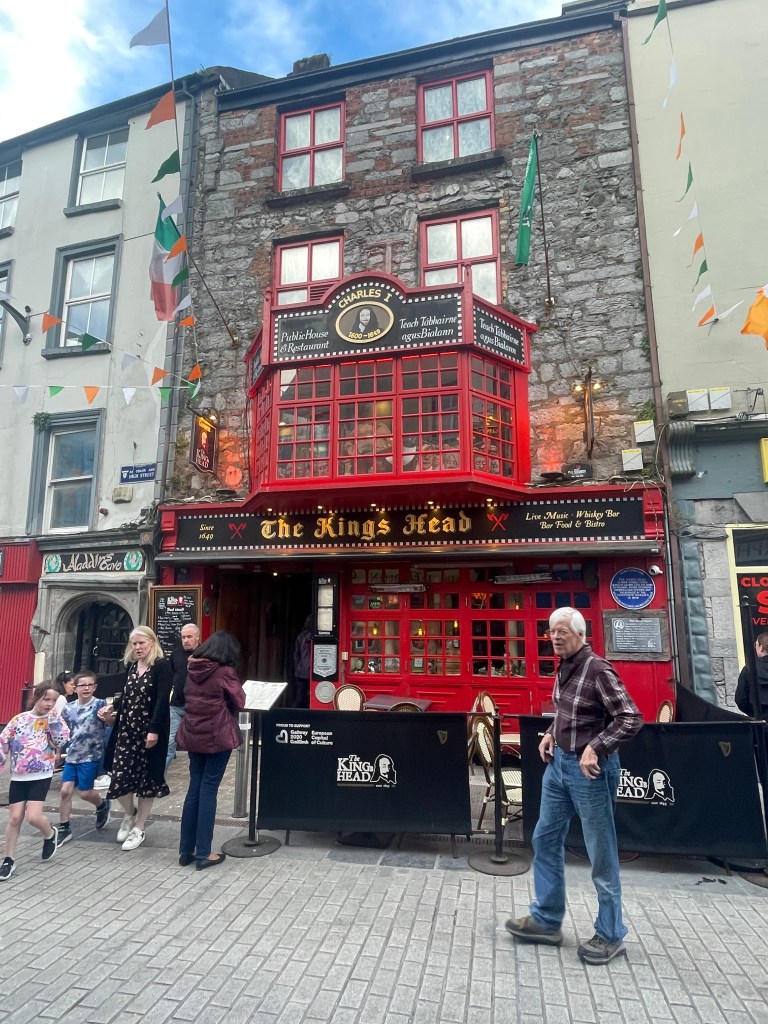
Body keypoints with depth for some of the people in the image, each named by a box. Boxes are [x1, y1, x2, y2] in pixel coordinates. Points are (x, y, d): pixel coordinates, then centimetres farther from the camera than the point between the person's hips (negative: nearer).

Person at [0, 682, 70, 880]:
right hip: (18, 777, 2)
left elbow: (62, 742, -13)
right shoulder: (19, 719, 2)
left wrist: (53, 721, -18)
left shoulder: (55, 720, 0)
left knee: (33, 816, -11)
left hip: (41, 776, -2)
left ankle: (49, 835, 20)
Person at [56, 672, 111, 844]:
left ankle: (102, 805, 31)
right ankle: (63, 828, 15)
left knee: (85, 792, 0)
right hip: (71, 756, 4)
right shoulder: (68, 709, 4)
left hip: (91, 756, -4)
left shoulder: (99, 704, -9)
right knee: (65, 791, 0)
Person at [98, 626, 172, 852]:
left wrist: (154, 730, -23)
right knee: (119, 775, 2)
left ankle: (138, 828, 22)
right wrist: (113, 711, 8)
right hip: (126, 728, 5)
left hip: (150, 729, -5)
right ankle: (130, 814, 31)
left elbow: (162, 700, -18)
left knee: (146, 778, 6)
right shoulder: (130, 666, 9)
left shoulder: (162, 666, -11)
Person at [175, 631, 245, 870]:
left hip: (193, 736, 6)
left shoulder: (192, 669, 3)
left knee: (194, 788, 13)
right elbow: (239, 702, -5)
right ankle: (203, 853, 7)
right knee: (208, 789, 0)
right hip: (217, 737, -6)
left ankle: (186, 850, 20)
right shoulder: (224, 671, -14)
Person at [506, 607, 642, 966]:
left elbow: (631, 718, -21)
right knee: (545, 840, 16)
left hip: (589, 769, -9)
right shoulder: (564, 668, 6)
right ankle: (546, 920, 32)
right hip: (559, 763, 9)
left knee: (601, 853, 7)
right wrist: (550, 734, 5)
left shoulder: (598, 670, -19)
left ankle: (610, 936, 25)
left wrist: (595, 748, -24)